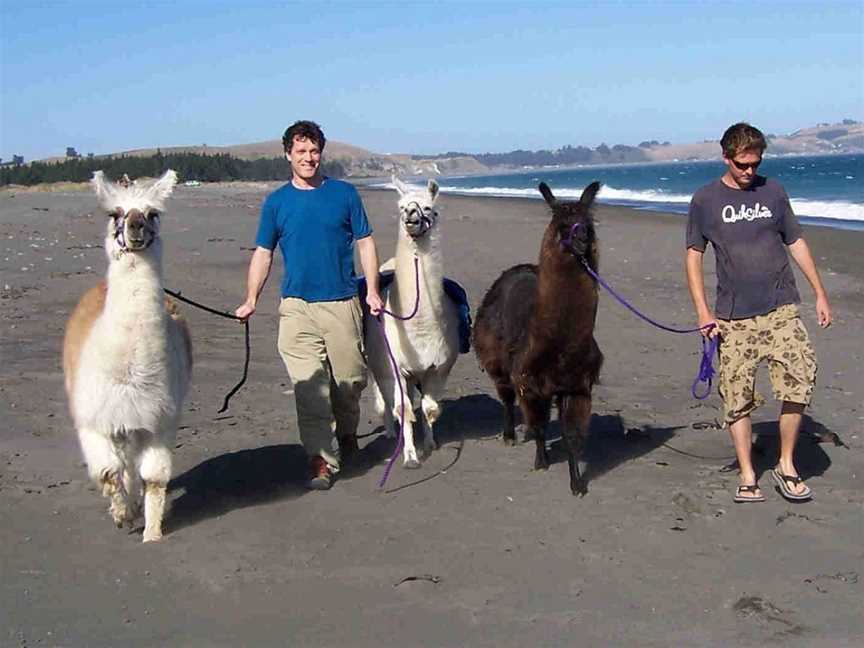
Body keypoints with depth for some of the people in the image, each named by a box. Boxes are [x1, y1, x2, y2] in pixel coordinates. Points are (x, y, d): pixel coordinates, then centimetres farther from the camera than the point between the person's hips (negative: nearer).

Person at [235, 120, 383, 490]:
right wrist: (251, 301, 1)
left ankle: (346, 433, 35)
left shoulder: (344, 194, 5)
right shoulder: (276, 202, 7)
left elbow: (365, 242, 7)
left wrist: (372, 290, -2)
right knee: (308, 386, -6)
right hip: (297, 305, 0)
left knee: (349, 379, 7)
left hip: (342, 302, 0)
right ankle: (321, 459, -4)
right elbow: (263, 253, 10)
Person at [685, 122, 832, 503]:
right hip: (732, 317, -1)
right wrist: (702, 311, -3)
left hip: (780, 308, 1)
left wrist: (820, 292, 13)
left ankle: (786, 465, 2)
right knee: (736, 397, -1)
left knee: (800, 377, -14)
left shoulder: (772, 192, 9)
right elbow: (693, 256, 5)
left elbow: (796, 243, 16)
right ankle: (747, 477, 12)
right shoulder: (705, 201, 3)